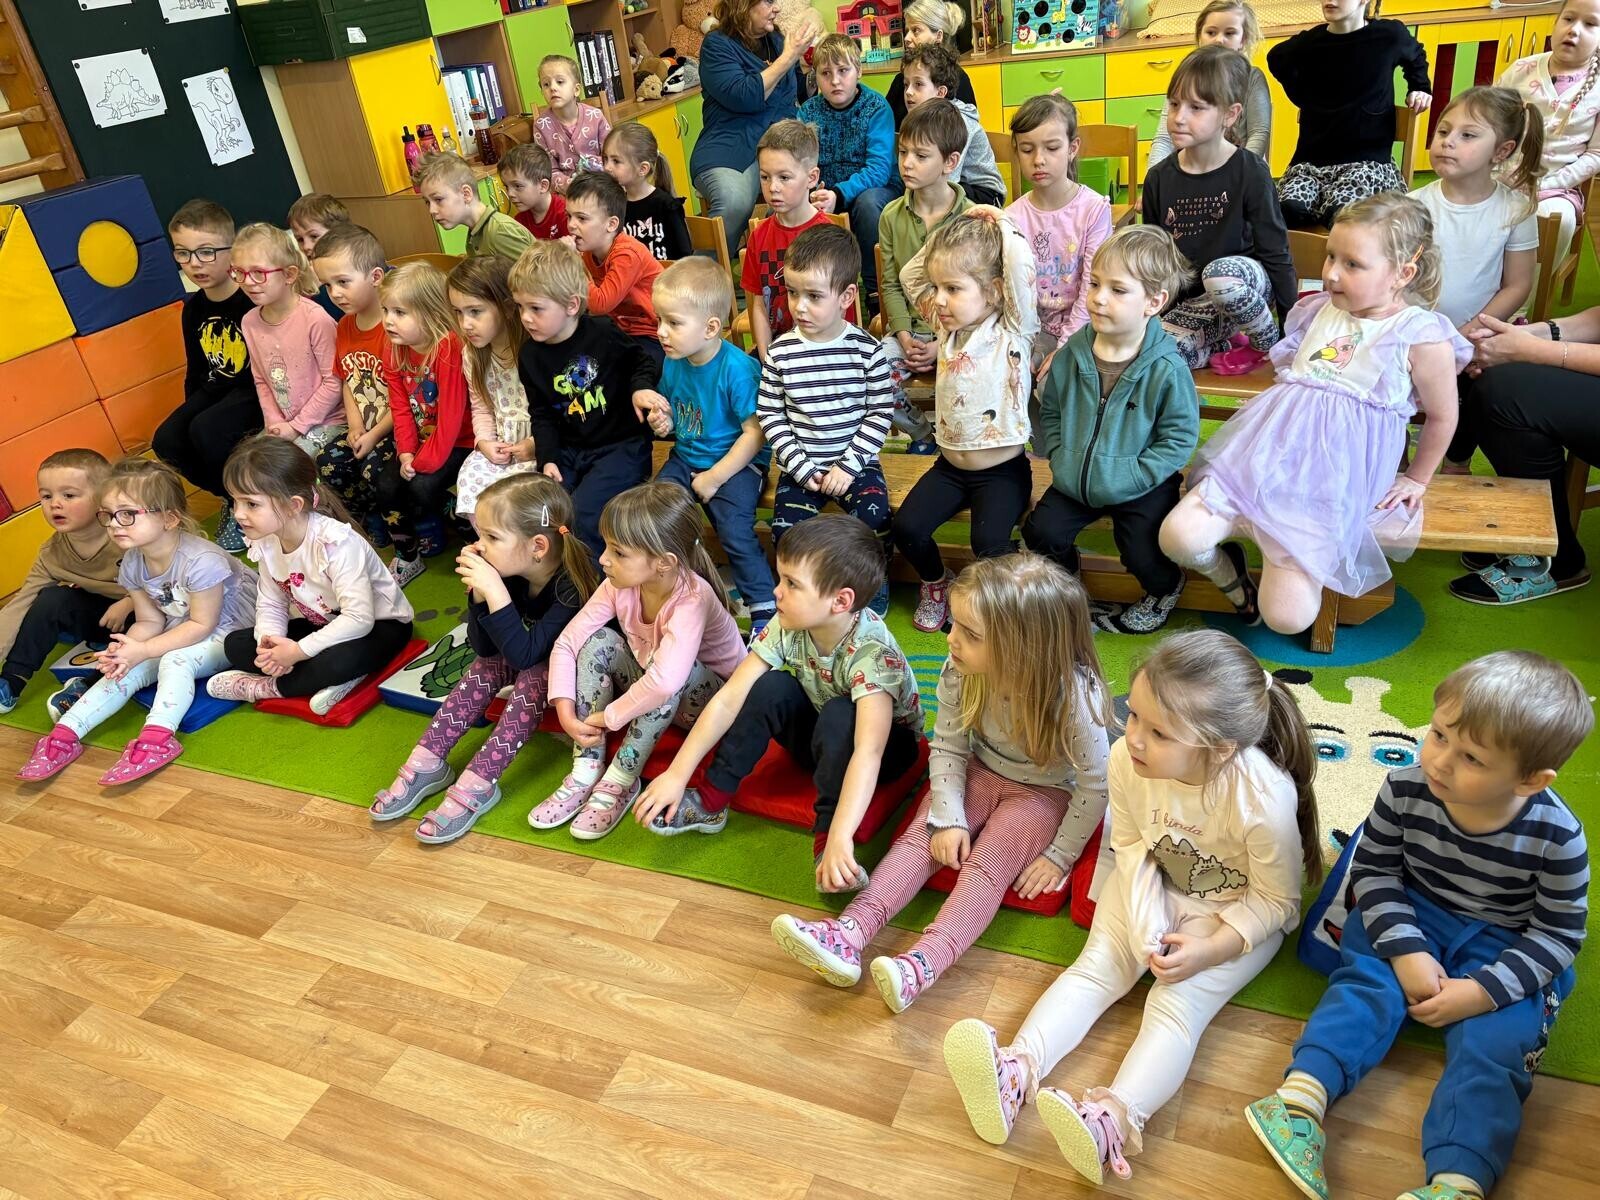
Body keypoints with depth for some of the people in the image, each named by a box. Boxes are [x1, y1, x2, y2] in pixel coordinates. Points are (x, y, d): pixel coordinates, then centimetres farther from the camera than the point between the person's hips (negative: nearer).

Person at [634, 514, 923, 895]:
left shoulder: (871, 651, -35)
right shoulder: (788, 627, -19)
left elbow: (868, 751, -46)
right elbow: (729, 699, -19)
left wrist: (840, 837, -56)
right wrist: (677, 774, -24)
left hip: (892, 745, -5)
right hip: (823, 739, 5)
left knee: (839, 714, -36)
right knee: (772, 688, -23)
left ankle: (826, 838, -27)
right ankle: (711, 802, -12)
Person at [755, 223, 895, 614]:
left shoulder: (867, 349, -8)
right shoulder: (781, 353, -5)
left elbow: (881, 412, -5)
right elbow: (770, 416, -2)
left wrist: (849, 465, -13)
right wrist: (802, 468, -10)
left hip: (855, 463, -1)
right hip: (799, 467, 1)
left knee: (873, 520, -20)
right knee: (787, 532, -15)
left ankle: (874, 601, 6)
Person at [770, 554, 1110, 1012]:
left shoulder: (1074, 695, -31)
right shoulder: (960, 674, -20)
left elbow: (1095, 785, -19)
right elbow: (947, 747, -8)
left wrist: (1059, 856, -13)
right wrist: (949, 818, -17)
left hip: (1045, 792, -4)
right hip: (980, 774, 4)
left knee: (986, 864, -26)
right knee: (918, 837, -17)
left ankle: (923, 964, -41)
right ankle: (849, 934, -30)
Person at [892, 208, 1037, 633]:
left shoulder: (1012, 331, -13)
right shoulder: (948, 324, 4)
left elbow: (1021, 266, -29)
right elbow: (910, 275, 10)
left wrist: (996, 225, -14)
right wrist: (945, 237, -1)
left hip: (1002, 471, -6)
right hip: (950, 465, 6)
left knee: (990, 542, -26)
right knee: (906, 527, -12)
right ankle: (935, 582, 19)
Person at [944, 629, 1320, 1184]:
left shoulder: (1264, 799, -36)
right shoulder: (1127, 761, -26)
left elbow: (1277, 899, -18)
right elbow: (1130, 843, -7)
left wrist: (1209, 950, -28)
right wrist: (1146, 919, -20)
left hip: (1239, 912, -4)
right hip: (1154, 887, 4)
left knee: (1177, 1003, -22)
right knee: (1094, 967, -13)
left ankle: (1115, 1119, -38)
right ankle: (1017, 1070, -27)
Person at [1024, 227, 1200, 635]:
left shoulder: (1167, 369, -19)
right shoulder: (1072, 354, -6)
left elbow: (1180, 437, -13)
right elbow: (1049, 411, 8)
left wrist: (1132, 478, -19)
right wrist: (1060, 460, -3)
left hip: (1141, 487, -4)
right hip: (1076, 480, 4)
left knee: (1144, 556, -14)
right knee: (1040, 532, -6)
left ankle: (1166, 587, 24)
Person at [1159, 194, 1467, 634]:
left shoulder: (1423, 337, -4)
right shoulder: (1321, 310, 11)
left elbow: (1442, 417, 10)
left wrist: (1416, 480, 18)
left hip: (1335, 479, -4)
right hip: (1268, 450, 4)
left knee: (1287, 618, -16)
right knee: (1178, 536, -18)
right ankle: (1231, 575, 17)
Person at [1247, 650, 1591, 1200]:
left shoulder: (1557, 837, -22)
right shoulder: (1405, 789, -21)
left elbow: (1560, 932, -11)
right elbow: (1374, 869, -8)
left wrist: (1484, 991, -21)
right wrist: (1405, 950, -20)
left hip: (1504, 945, -1)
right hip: (1410, 917, 1)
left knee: (1494, 1041, -21)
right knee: (1366, 979, -22)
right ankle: (1303, 1095, -34)